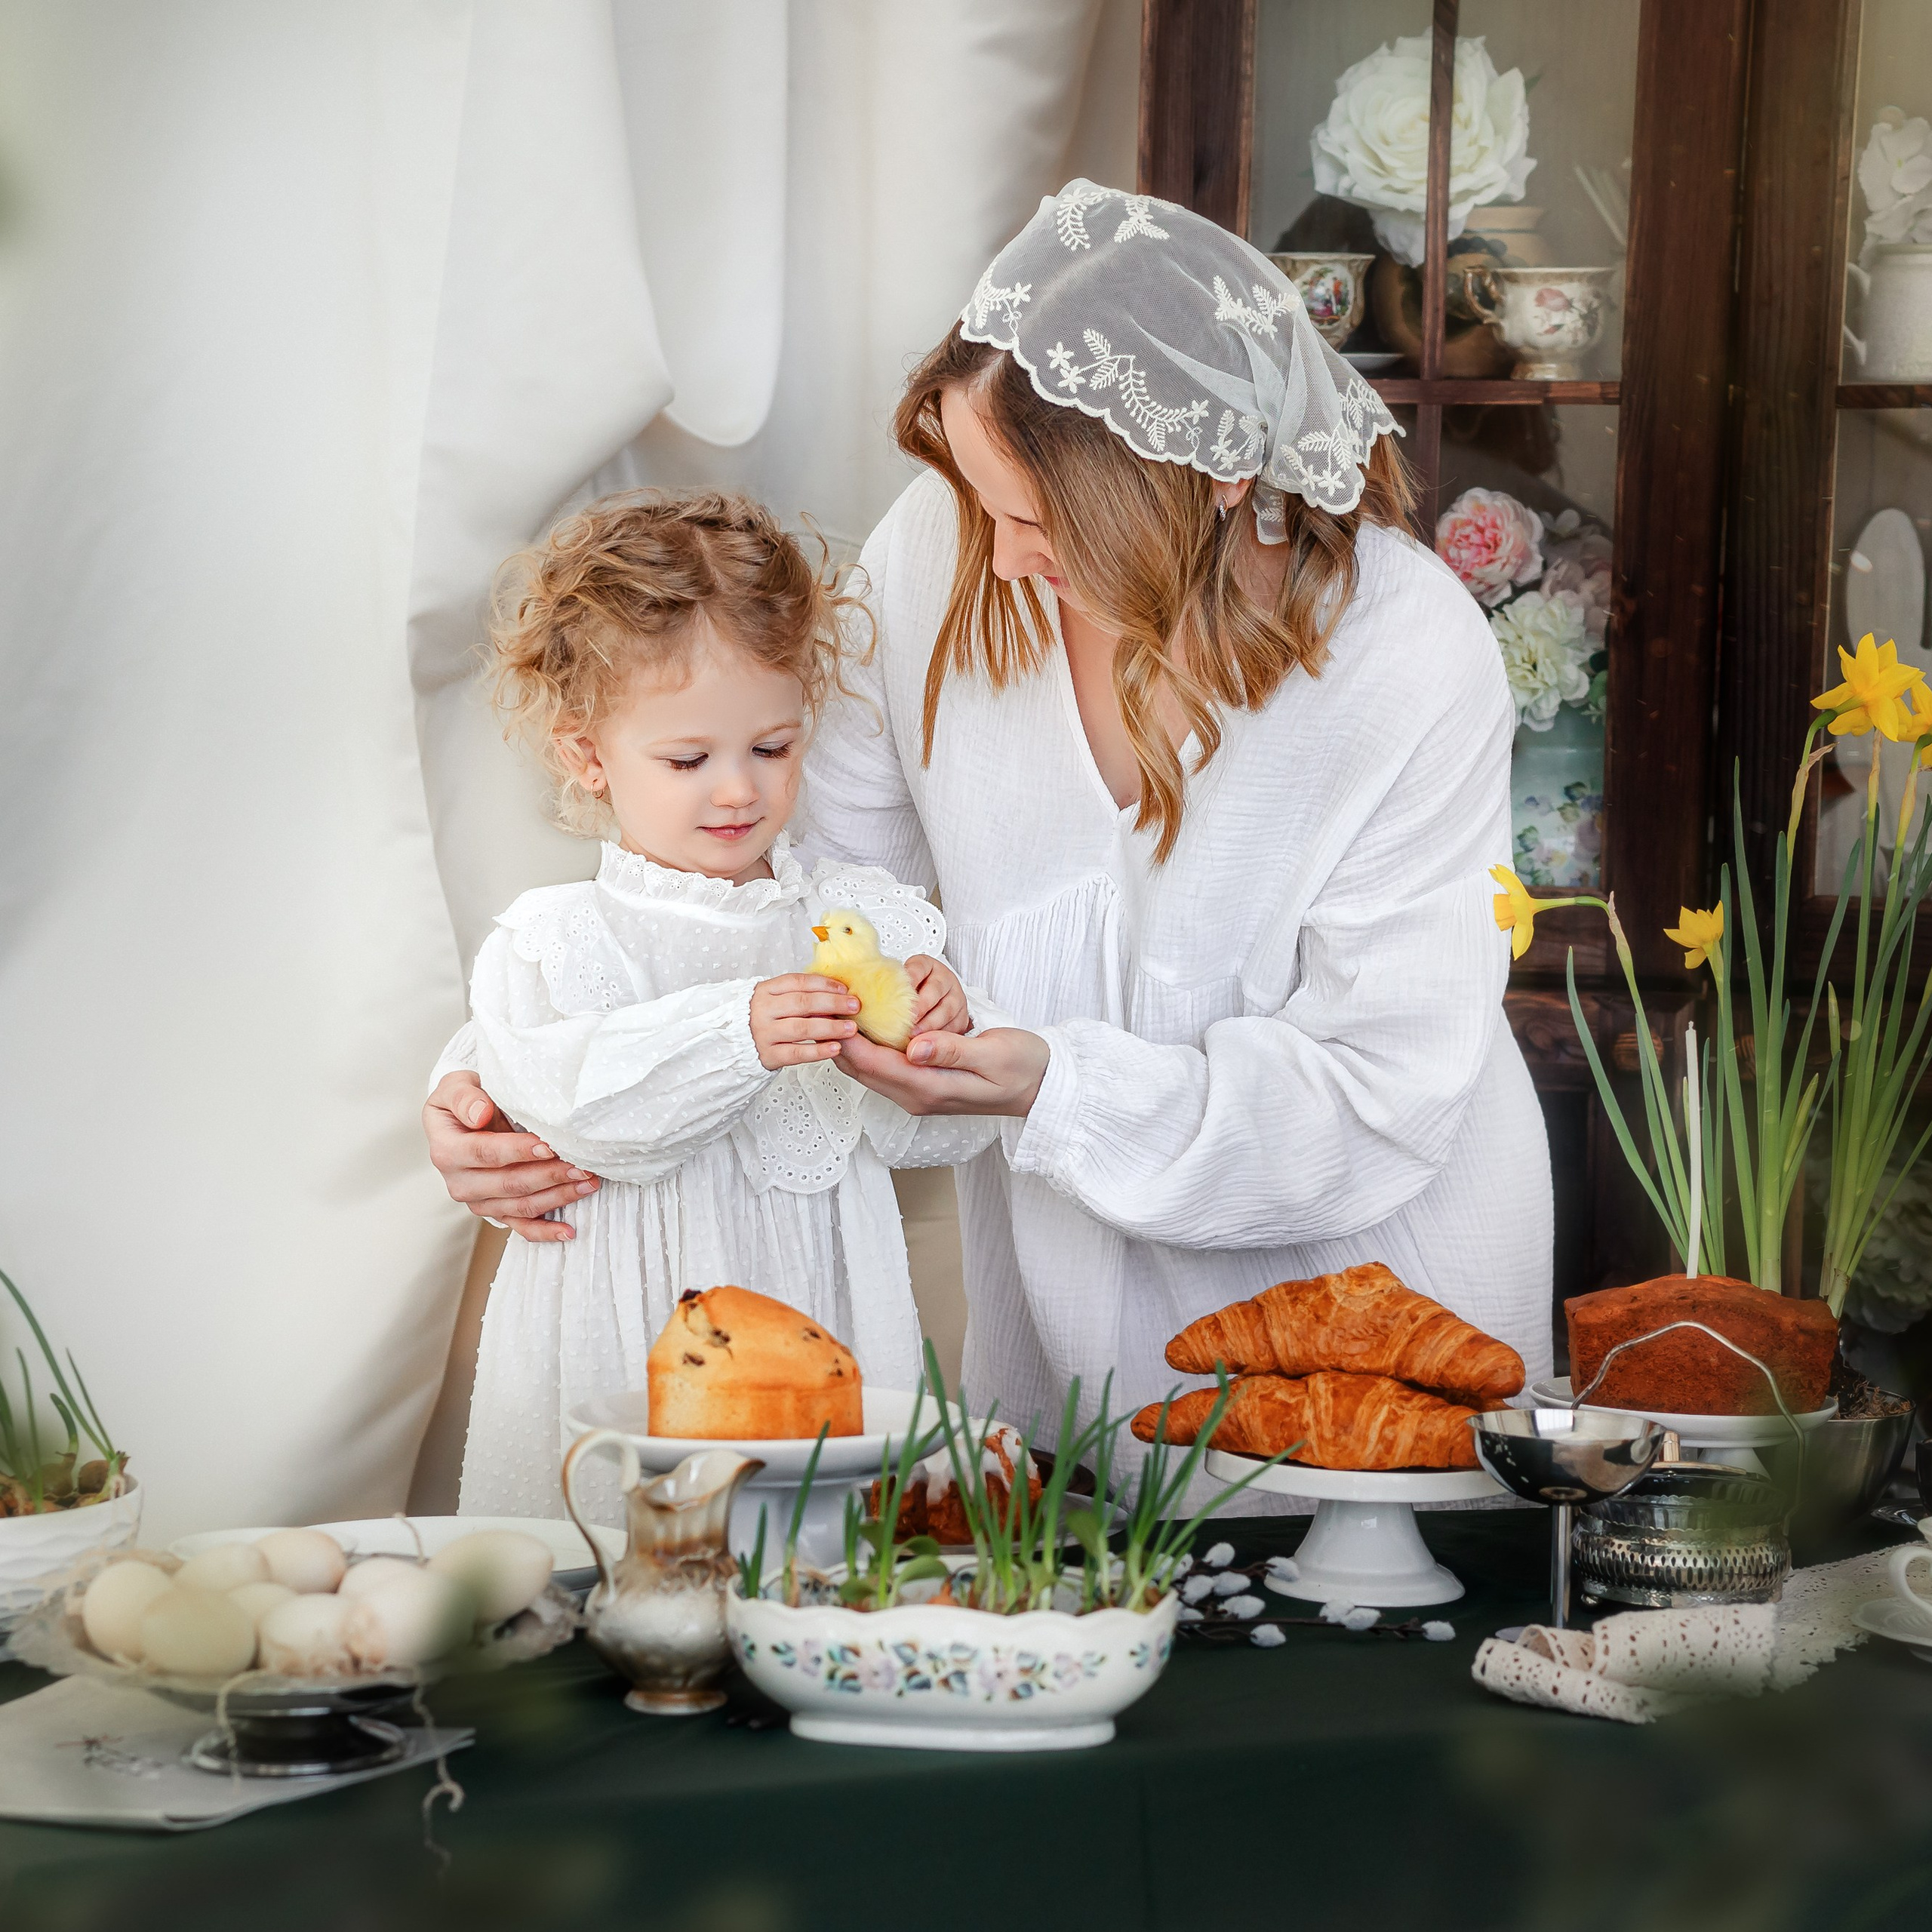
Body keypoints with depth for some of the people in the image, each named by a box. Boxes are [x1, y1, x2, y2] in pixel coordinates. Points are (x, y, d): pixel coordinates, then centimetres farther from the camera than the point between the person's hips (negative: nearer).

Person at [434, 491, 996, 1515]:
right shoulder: (556, 941, 0)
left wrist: (931, 1034, -19)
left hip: (827, 1345, 2)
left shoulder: (864, 918, 8)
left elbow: (927, 1133, 2)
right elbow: (576, 1099, -18)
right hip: (631, 1355, -2)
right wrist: (736, 1035, -29)